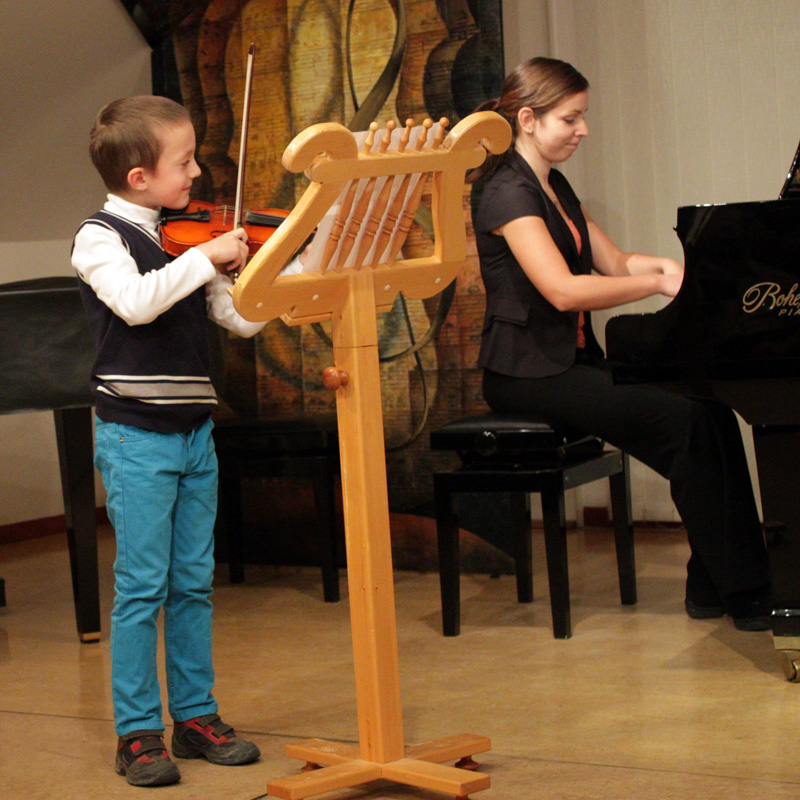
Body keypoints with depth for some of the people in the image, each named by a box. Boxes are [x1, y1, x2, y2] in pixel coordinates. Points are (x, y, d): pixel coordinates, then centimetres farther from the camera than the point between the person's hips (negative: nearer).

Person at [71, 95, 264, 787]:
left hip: (193, 431, 6)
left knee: (194, 582, 11)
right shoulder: (101, 237, -8)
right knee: (142, 586, -3)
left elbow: (245, 318, 8)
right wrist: (208, 256, -26)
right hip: (136, 437, -6)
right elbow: (136, 301, -29)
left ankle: (196, 716, 20)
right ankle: (138, 733, 4)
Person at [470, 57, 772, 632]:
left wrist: (681, 266, -2)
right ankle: (742, 592, -15)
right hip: (528, 373, -9)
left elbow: (614, 261, 17)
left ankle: (713, 585, -8)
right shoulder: (508, 192, -13)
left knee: (711, 407, -10)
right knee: (686, 419, -23)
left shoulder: (554, 187, 18)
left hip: (573, 360, 9)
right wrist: (661, 283, -22)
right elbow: (564, 289, -25)